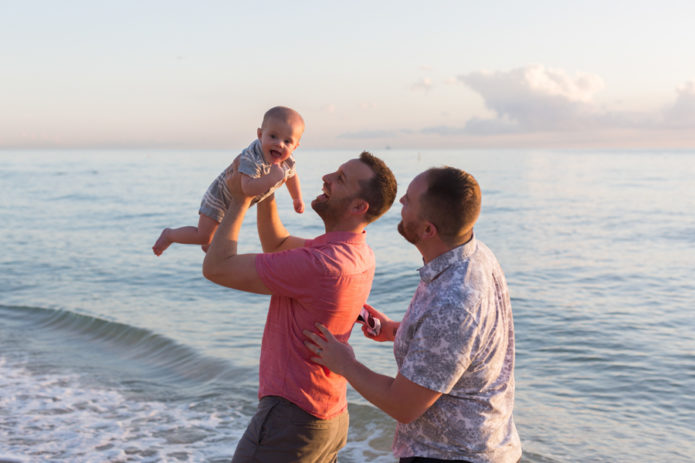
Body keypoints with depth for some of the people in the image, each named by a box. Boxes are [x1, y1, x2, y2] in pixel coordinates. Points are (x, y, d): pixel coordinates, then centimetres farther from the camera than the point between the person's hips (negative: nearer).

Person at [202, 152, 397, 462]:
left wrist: (240, 200, -11)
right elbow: (277, 244, 19)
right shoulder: (357, 254, 3)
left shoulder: (323, 264, -28)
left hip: (290, 419, -9)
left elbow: (216, 267, -22)